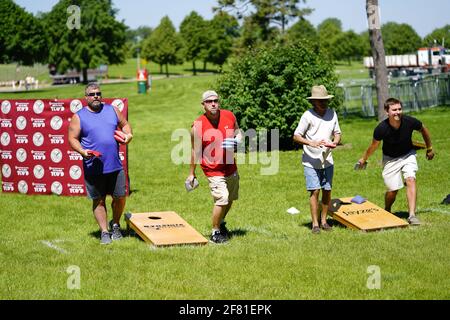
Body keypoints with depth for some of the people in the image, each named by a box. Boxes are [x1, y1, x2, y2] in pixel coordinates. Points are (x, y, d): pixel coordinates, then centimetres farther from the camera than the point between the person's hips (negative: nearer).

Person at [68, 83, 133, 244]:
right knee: (99, 201, 5)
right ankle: (104, 232, 15)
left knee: (120, 197, 6)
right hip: (93, 169, -2)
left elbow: (124, 124, 20)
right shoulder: (79, 117, 0)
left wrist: (128, 135, -1)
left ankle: (115, 224, 30)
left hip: (115, 165, 3)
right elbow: (72, 139, -2)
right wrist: (82, 151, -19)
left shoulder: (112, 110, 10)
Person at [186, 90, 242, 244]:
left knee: (230, 199, 19)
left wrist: (238, 138, -9)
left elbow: (237, 131, 15)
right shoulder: (198, 126, -15)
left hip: (231, 167, 6)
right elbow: (195, 151, -6)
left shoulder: (229, 116, -4)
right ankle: (215, 232, -1)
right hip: (213, 170, -6)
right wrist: (191, 173, -1)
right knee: (222, 199, -18)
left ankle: (221, 223, 45)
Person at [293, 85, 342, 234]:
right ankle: (315, 223, 0)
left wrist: (335, 142, -10)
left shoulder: (332, 113, 5)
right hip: (311, 161, -5)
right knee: (315, 190, -8)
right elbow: (296, 136, -10)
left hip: (327, 160, 5)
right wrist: (311, 143, -25)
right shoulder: (308, 115, -10)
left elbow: (337, 133, 13)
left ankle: (323, 220, 21)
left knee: (327, 190, 7)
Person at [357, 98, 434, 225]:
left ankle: (412, 215, -23)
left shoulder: (410, 122, -25)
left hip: (408, 155, 1)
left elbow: (423, 130, -1)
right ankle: (387, 212, 29)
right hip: (390, 158, -1)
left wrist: (429, 149, 11)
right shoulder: (381, 128, -28)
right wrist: (364, 159, 7)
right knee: (393, 190, -3)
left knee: (410, 180, -21)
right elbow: (374, 146, -7)